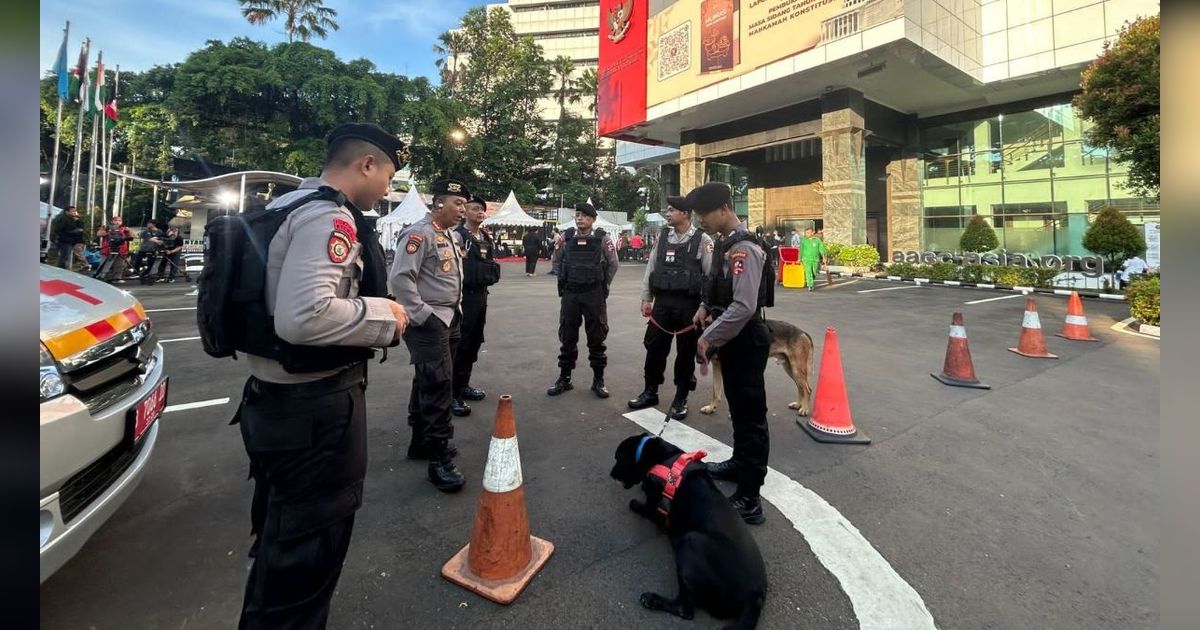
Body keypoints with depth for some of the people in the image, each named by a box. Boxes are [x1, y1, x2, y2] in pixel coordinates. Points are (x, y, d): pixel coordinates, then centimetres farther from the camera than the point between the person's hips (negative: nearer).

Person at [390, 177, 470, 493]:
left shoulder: (451, 236, 15)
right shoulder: (419, 233, -14)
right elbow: (400, 279, -21)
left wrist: (455, 312, 15)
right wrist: (422, 315, -20)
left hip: (450, 320, 9)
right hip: (428, 323, -9)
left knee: (428, 384, 18)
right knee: (438, 387, -9)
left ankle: (422, 441, 31)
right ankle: (439, 460, 0)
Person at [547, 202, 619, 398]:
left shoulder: (603, 239, -3)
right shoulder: (565, 237, 2)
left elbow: (612, 264, 6)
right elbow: (555, 262, 14)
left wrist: (603, 285, 7)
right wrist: (564, 281, 10)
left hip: (594, 295, -2)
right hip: (570, 294, 2)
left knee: (596, 338, 5)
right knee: (567, 338, 9)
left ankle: (598, 380, 17)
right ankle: (564, 378, 21)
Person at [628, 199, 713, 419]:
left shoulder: (702, 240, -6)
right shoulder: (662, 237, 8)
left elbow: (711, 275, -7)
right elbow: (650, 268, 11)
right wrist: (646, 298, 8)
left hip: (689, 305, -4)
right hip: (662, 302, 4)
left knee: (686, 352, 7)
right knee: (654, 347, 10)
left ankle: (680, 399, 23)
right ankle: (650, 392, 27)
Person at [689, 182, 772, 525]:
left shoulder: (744, 249, -21)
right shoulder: (724, 243, 9)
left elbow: (744, 307, -28)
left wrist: (708, 338, -21)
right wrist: (705, 306, 8)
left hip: (746, 340, -10)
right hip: (731, 338, 10)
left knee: (750, 414, -3)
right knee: (737, 408, 23)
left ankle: (748, 499, 6)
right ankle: (740, 464, 43)